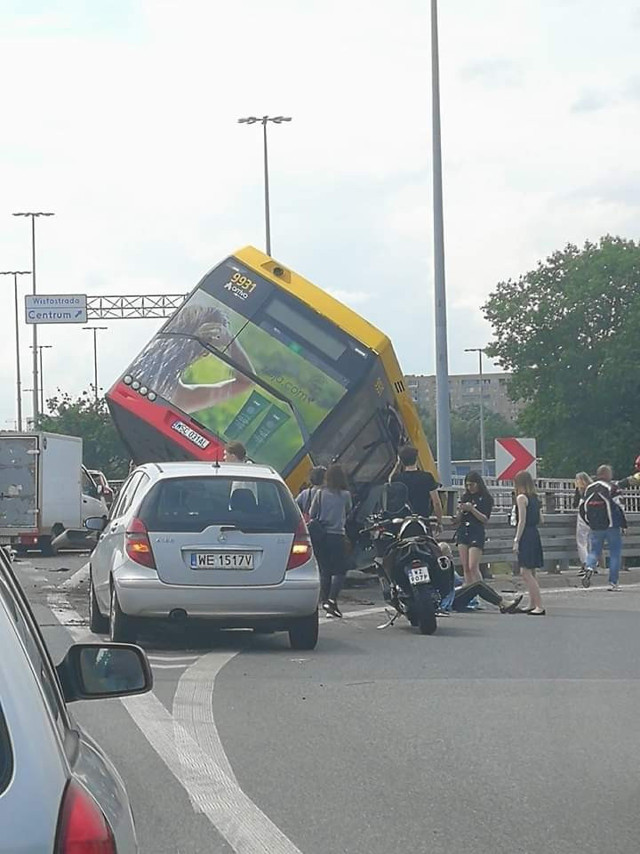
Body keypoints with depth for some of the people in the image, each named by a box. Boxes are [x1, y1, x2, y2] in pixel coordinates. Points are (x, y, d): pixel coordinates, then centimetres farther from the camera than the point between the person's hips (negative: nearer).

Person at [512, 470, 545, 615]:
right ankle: (532, 605, 22)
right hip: (535, 534, 9)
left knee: (526, 573, -8)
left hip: (526, 536, -9)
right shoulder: (534, 498, 12)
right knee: (530, 573, 16)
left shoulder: (521, 498, -11)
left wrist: (516, 540, -14)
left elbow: (522, 521, -15)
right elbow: (540, 519, 14)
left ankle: (539, 606, -14)